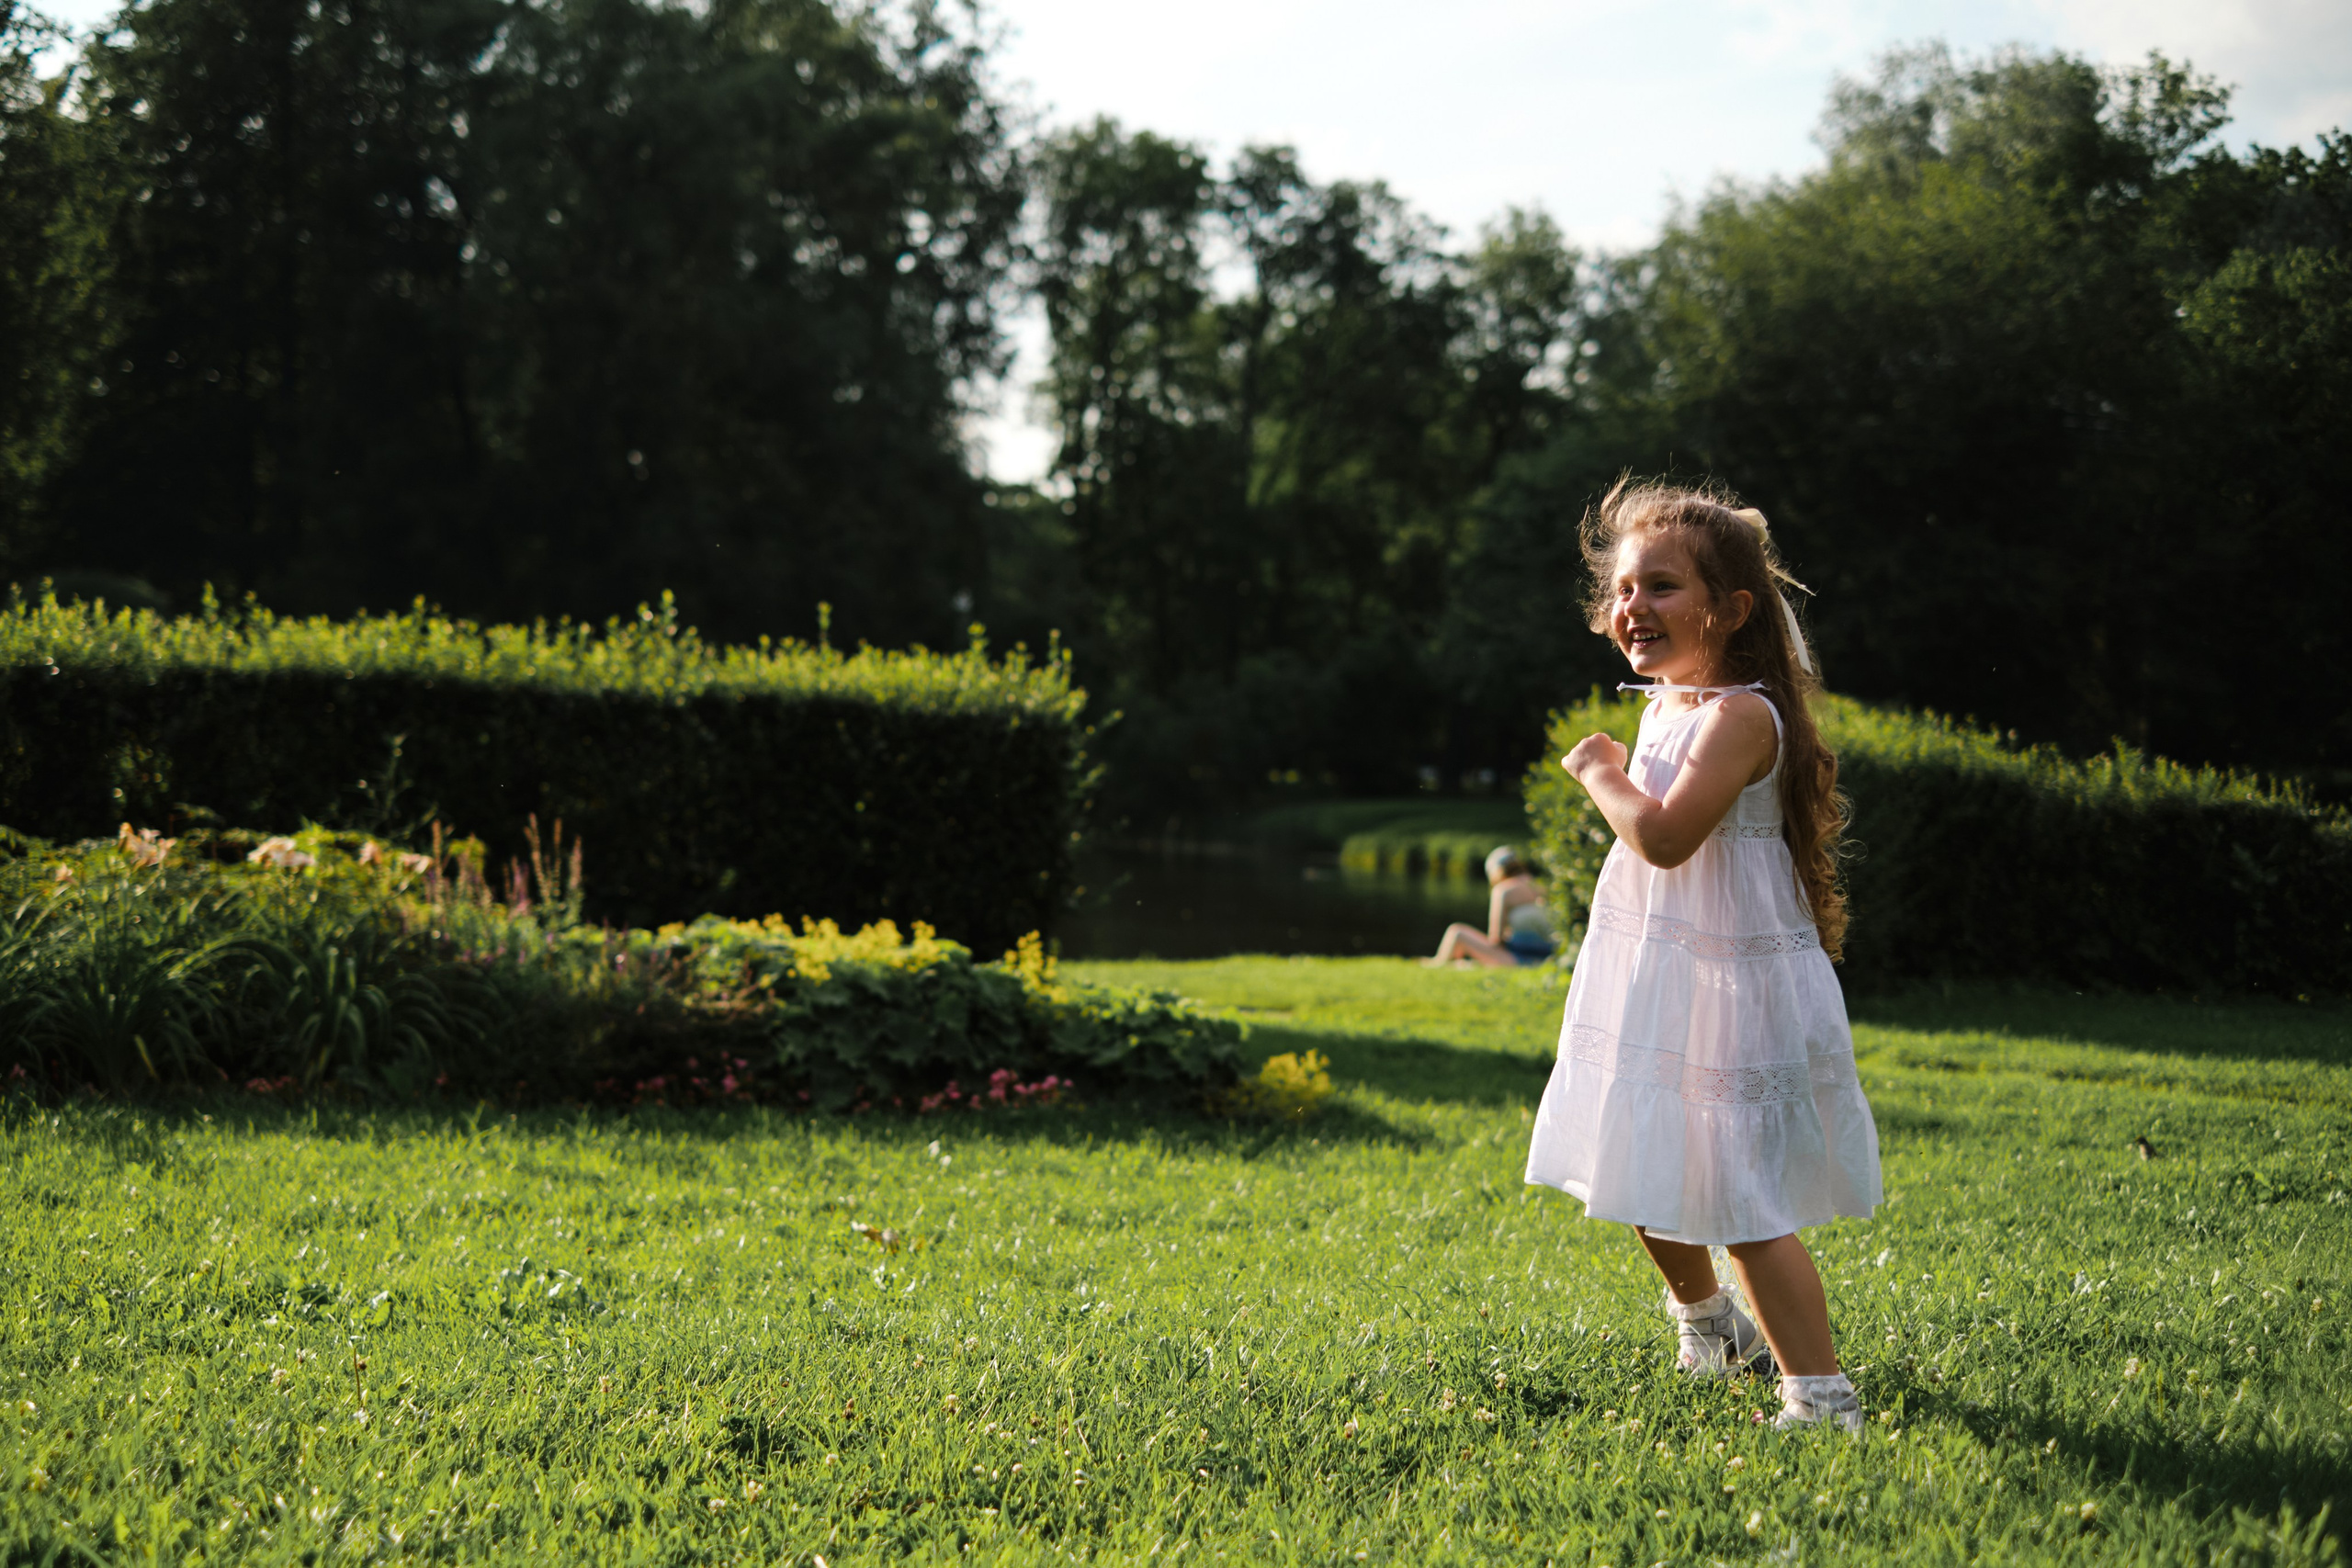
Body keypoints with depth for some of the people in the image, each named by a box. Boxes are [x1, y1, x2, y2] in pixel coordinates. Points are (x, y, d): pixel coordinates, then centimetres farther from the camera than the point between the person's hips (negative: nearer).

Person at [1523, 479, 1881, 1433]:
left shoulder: (1739, 714, -19)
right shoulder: (1664, 702, 11)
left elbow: (1664, 835, -31)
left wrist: (1601, 774, -17)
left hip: (1728, 993, -10)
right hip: (1659, 985, 10)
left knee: (1744, 1207, -12)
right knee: (1650, 1180, 22)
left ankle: (1821, 1394, -8)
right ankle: (1704, 1316, 46)